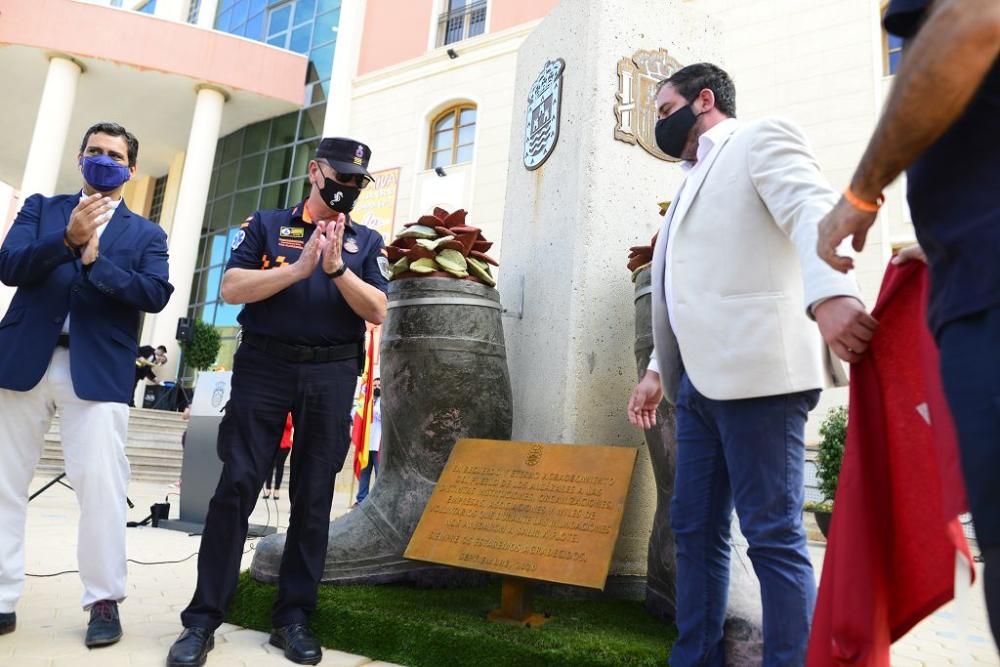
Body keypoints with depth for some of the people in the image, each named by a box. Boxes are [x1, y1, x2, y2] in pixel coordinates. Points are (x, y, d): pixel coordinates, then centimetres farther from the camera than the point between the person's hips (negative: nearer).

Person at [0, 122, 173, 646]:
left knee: (101, 486, -6)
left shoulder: (146, 235, 11)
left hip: (97, 370, -2)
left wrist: (96, 259, -14)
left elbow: (155, 295, -5)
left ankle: (104, 600, 6)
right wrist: (67, 239, -15)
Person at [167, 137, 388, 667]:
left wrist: (336, 268, -14)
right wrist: (298, 269, -13)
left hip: (332, 376, 2)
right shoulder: (267, 224, 9)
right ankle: (202, 619, 8)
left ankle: (293, 618, 15)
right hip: (264, 367, -1)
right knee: (236, 487, -2)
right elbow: (231, 288, -3)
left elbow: (377, 311, -1)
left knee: (314, 497, 4)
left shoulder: (366, 242, 11)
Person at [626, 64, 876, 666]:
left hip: (756, 370, -9)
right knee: (696, 529, 10)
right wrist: (659, 368, 25)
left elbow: (813, 211, -16)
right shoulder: (695, 182, 29)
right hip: (702, 383, 9)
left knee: (773, 534, -6)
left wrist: (829, 294, -34)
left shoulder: (761, 139, 5)